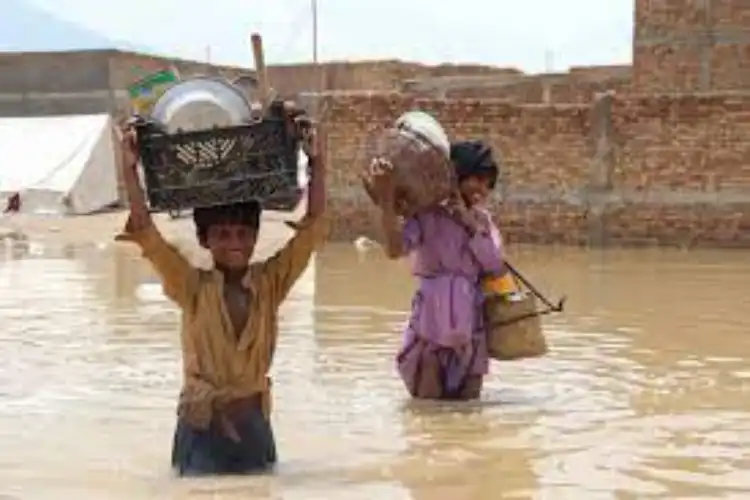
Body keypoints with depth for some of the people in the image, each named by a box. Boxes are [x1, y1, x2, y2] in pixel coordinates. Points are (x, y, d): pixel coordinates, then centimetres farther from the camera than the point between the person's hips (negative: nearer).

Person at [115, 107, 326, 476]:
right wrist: (130, 170, -21)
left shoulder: (270, 281, -1)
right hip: (202, 421, -2)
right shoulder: (194, 288, -6)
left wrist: (316, 164, -14)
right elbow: (146, 233, -15)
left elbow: (312, 224, -6)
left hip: (254, 419, 2)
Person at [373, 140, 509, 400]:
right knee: (428, 395, 4)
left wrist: (472, 225, -12)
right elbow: (395, 249, -26)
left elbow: (497, 269, -5)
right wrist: (386, 198, -36)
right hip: (433, 323, -4)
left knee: (468, 397, 11)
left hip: (471, 327, 4)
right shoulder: (428, 215, -8)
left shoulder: (482, 220, 8)